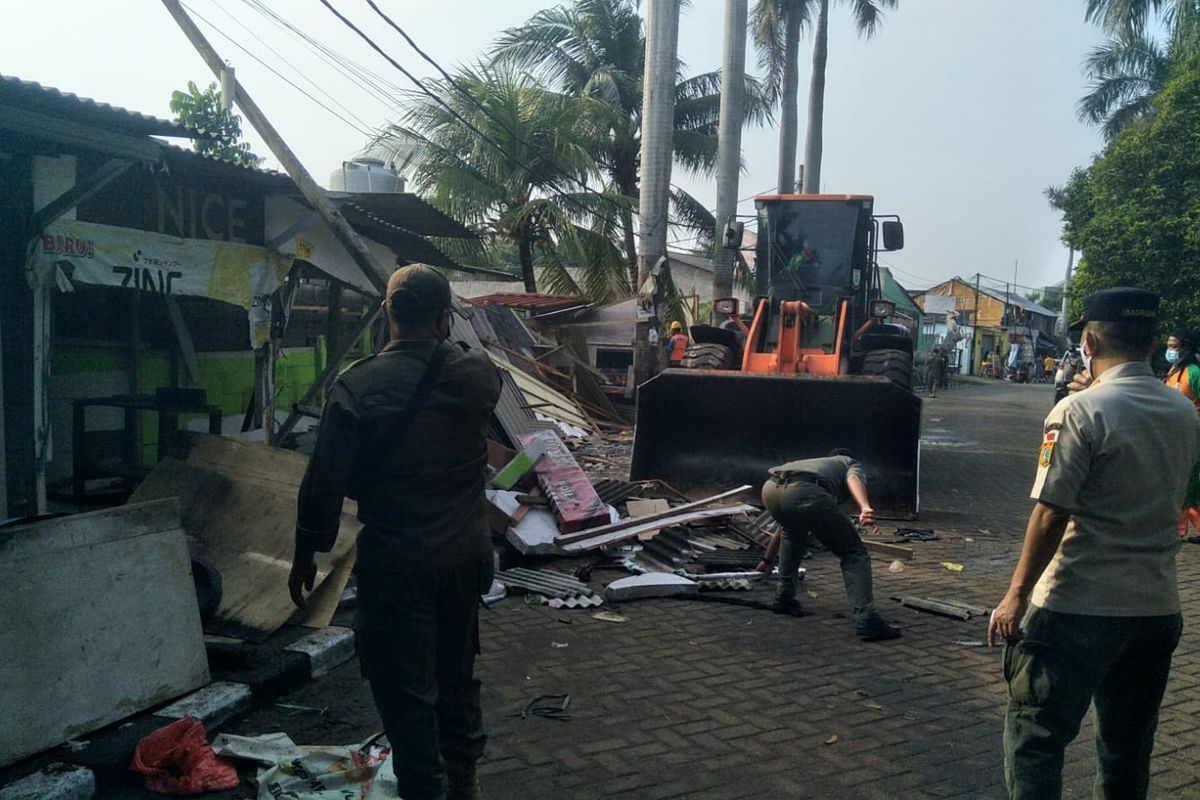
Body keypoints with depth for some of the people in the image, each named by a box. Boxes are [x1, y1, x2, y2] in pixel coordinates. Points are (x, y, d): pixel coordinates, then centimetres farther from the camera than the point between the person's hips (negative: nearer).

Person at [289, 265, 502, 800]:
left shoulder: (358, 387, -16)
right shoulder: (480, 375, -5)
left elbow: (325, 481, -13)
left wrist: (306, 553, 1)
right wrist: (442, 342, 27)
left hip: (395, 560, -5)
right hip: (466, 551, 5)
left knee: (405, 687, 9)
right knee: (457, 671, 22)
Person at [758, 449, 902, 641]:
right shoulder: (852, 464, 34)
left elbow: (785, 528, 55)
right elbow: (853, 479, 3)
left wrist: (767, 560, 68)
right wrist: (865, 507, -16)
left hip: (769, 488, 6)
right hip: (804, 493, -6)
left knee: (793, 534, 38)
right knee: (853, 552, 9)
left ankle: (784, 598, 35)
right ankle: (866, 621, -3)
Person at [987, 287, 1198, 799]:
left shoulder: (1081, 411, -15)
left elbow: (1050, 516, -18)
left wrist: (1017, 595, -9)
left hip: (1077, 608, -6)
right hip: (1158, 607, 7)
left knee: (1036, 738, 4)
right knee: (1128, 750, 19)